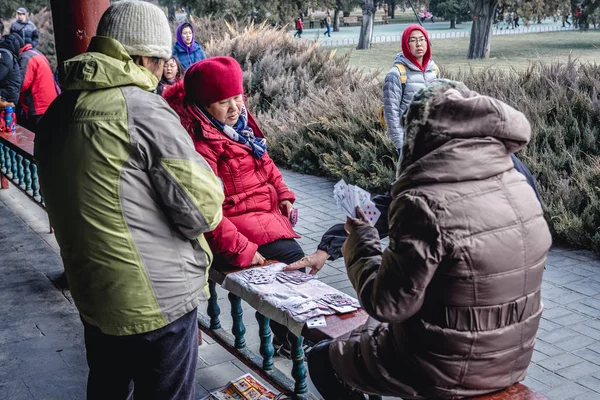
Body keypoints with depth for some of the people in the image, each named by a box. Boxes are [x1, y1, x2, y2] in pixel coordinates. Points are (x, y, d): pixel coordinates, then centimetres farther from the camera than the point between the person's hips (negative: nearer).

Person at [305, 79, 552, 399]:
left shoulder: (427, 203, -28)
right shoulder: (516, 183, -4)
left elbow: (386, 304, -23)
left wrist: (360, 238, -7)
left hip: (447, 372, -7)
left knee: (322, 359, 16)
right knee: (372, 331, 31)